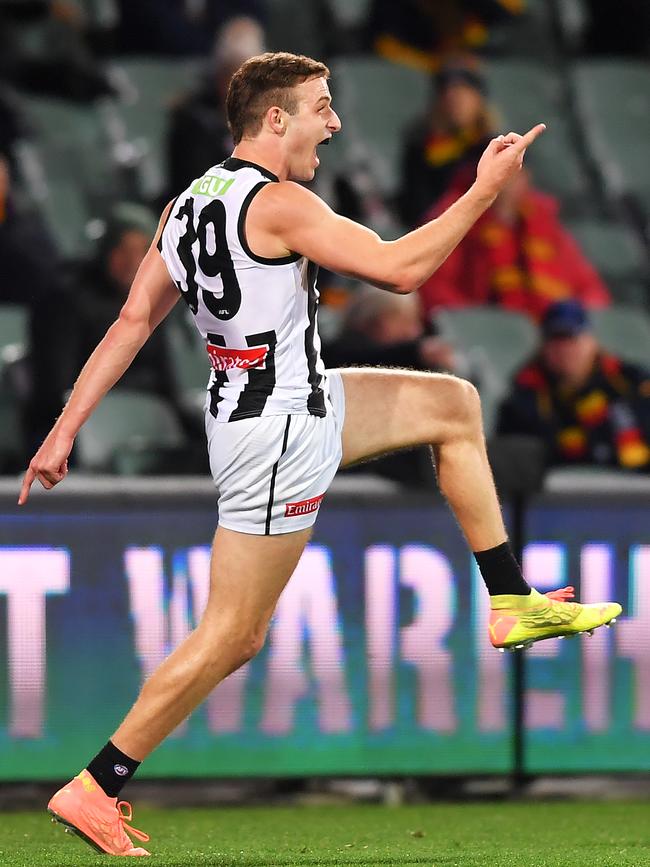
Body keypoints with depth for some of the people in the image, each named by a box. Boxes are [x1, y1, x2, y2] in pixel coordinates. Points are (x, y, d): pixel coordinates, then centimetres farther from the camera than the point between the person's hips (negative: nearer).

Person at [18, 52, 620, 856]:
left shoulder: (188, 205, 7)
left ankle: (512, 603, 21)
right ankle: (93, 788, 3)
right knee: (232, 637, -3)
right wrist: (485, 189, -12)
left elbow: (131, 321, 7)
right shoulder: (278, 203, -19)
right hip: (278, 434, -10)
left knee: (452, 404, 19)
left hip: (297, 405, 10)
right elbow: (398, 268, -20)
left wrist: (65, 428, 8)